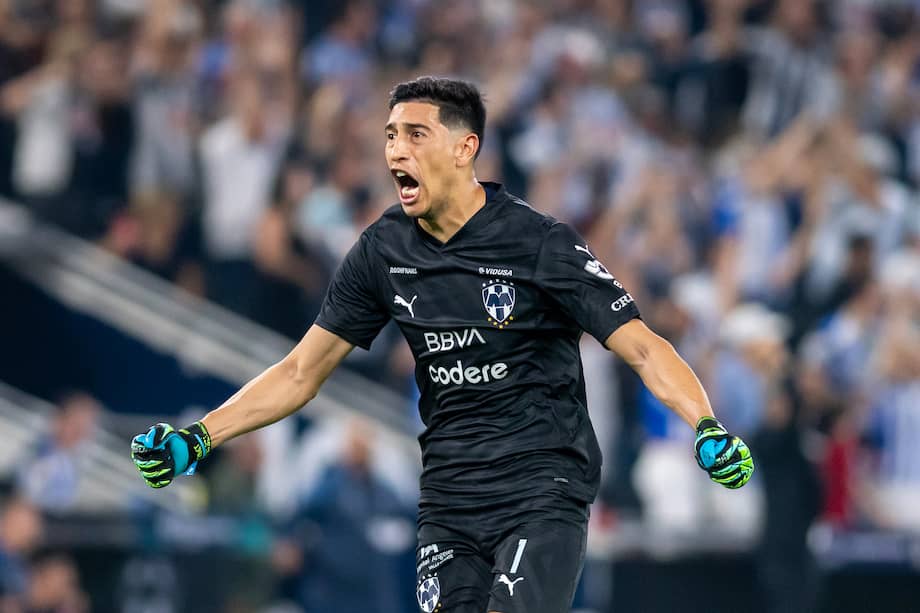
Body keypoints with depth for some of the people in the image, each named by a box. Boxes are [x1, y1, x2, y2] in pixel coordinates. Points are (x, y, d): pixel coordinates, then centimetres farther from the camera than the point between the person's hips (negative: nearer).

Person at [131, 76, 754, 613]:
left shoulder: (540, 243, -11)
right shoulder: (383, 251, 3)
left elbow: (642, 347, -14)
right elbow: (301, 372, 11)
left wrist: (708, 428, -31)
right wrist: (197, 438, 2)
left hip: (543, 489, -5)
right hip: (448, 501, 5)